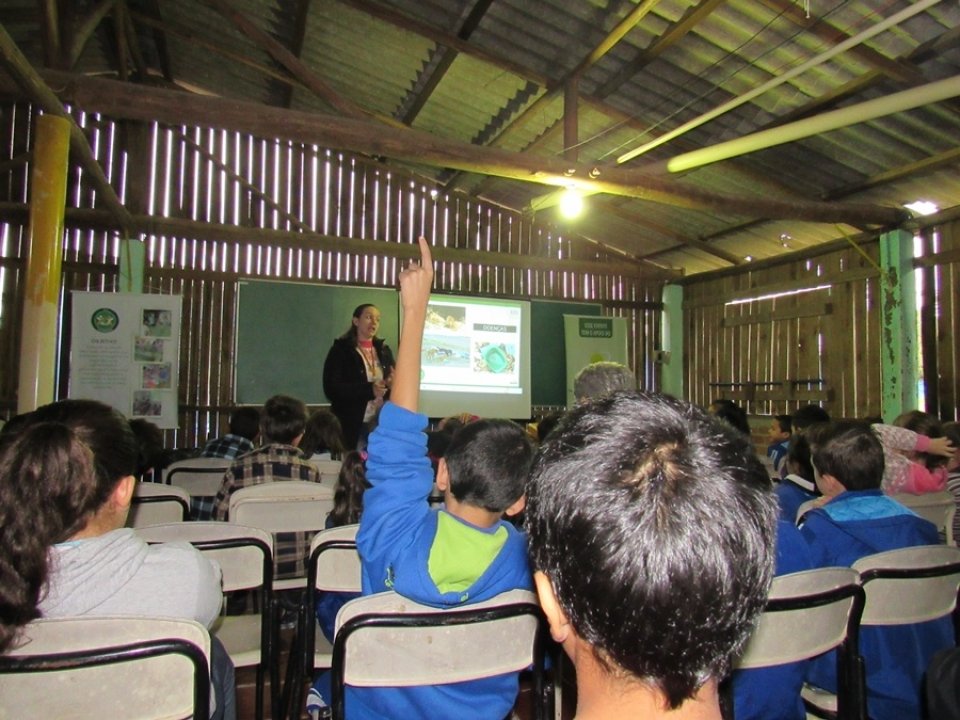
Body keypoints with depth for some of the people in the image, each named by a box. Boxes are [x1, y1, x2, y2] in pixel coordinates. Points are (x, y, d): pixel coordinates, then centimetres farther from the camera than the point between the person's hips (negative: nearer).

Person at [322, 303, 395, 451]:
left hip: (381, 425, 4)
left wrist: (393, 384, -9)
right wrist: (369, 390, -20)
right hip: (351, 426, -4)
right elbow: (331, 389, -10)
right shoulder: (340, 350, -1)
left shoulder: (383, 350, 13)